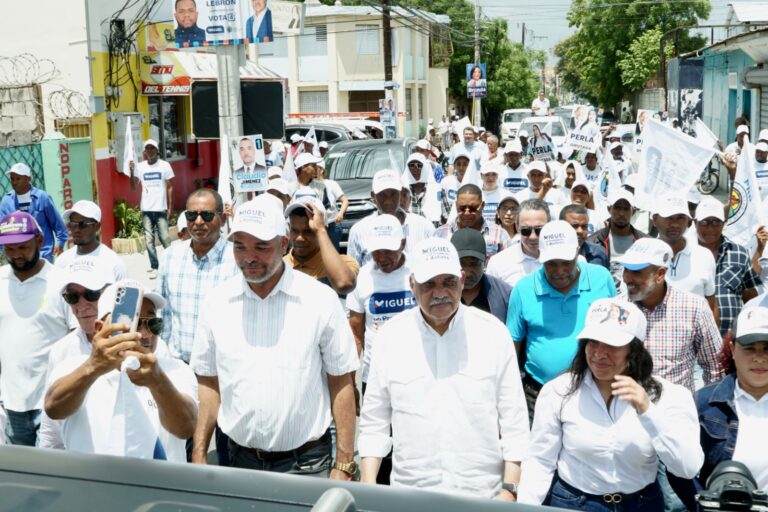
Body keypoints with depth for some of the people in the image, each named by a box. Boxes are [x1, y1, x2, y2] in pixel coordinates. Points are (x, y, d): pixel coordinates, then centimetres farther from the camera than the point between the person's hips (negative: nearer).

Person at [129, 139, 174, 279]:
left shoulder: (165, 165, 0)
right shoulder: (140, 166, 5)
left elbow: (170, 187, 2)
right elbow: (133, 187, 4)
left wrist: (170, 207, -3)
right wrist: (132, 172, -11)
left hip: (161, 208, -2)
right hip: (146, 209, 2)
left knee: (164, 238, -4)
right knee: (149, 240, 2)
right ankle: (154, 267, 9)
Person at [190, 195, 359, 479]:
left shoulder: (321, 299, -9)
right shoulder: (216, 302, 0)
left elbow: (342, 384, -5)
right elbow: (209, 383, 6)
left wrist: (344, 466, -7)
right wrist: (199, 457, 1)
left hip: (305, 463, -2)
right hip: (241, 459, 2)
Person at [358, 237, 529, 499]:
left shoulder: (493, 332, -5)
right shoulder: (390, 337, -3)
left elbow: (514, 422, -2)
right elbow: (374, 423, 2)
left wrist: (509, 490, -6)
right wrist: (368, 489, -4)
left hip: (483, 493, 0)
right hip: (410, 495, 1)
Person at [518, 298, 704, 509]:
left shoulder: (667, 394, -8)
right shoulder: (557, 392, -7)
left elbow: (689, 469, -16)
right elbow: (540, 462, -4)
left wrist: (648, 411, -25)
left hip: (642, 504, 1)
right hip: (570, 503, -1)